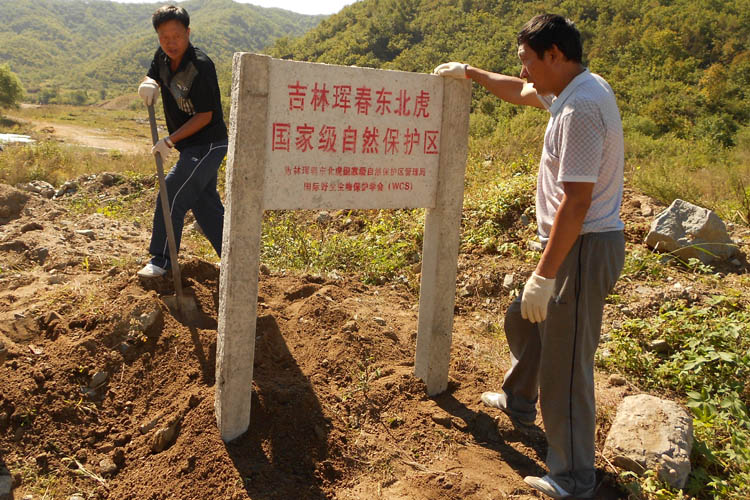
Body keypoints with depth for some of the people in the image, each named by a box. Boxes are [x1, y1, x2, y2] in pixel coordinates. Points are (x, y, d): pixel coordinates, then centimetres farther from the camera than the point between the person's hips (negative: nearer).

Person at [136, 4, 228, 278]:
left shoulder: (200, 66, -22)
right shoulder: (163, 57, 2)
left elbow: (205, 116, -21)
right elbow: (153, 78, 15)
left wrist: (170, 141, -22)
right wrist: (149, 84, -11)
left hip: (207, 145, -9)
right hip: (191, 147, 9)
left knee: (171, 194, -10)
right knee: (205, 204, 12)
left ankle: (161, 260, 3)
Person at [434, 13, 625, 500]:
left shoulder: (580, 108, -23)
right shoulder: (578, 89, 9)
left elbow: (575, 201, -27)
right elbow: (520, 92, 29)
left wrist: (544, 276, -25)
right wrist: (468, 71, 32)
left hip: (583, 248, -11)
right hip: (579, 242, 11)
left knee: (564, 363, -2)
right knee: (523, 320, 27)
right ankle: (519, 401, 50)